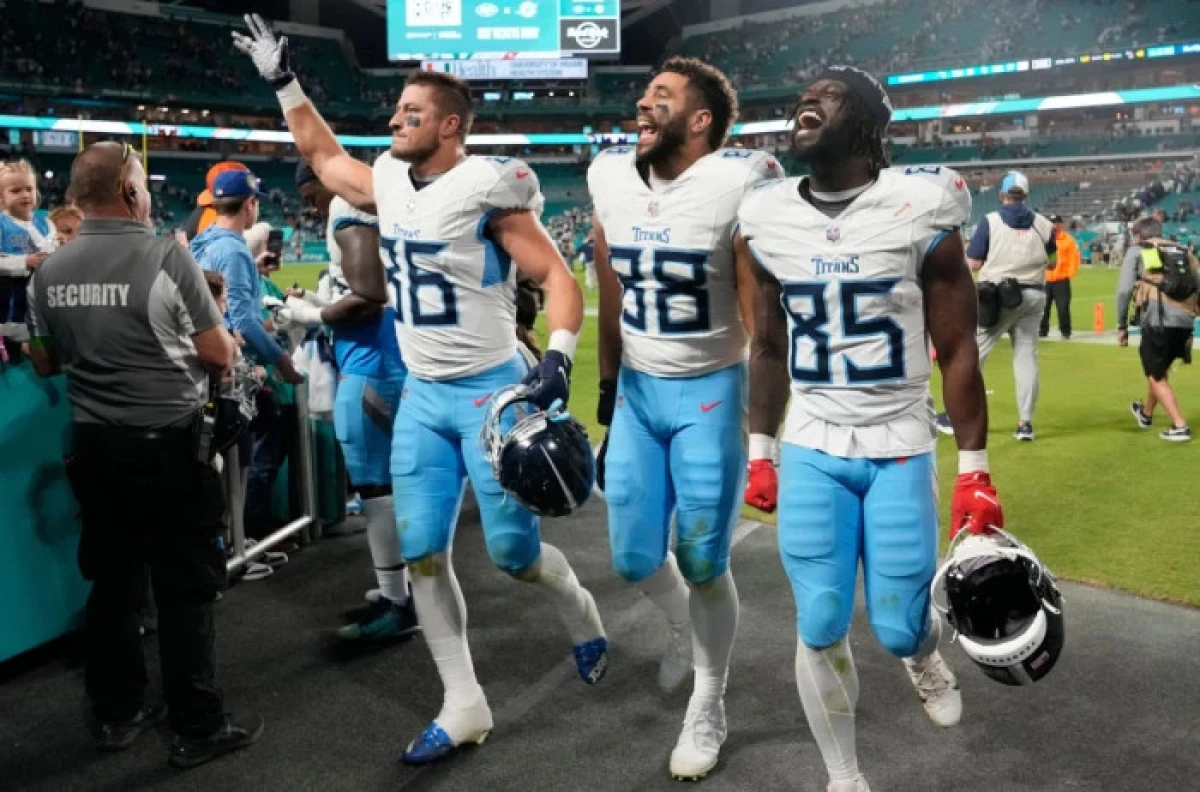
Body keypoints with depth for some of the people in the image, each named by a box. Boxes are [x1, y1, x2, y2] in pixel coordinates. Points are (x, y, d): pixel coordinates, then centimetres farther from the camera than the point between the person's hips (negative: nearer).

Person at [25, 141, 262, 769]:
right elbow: (220, 356, -10)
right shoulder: (167, 257, -14)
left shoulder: (50, 271, 3)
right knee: (185, 587, 3)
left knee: (111, 580, 16)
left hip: (94, 444, 6)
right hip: (165, 443, -6)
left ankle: (117, 712, 28)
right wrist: (206, 345, 12)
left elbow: (44, 363, 14)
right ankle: (198, 728, 11)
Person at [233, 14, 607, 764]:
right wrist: (283, 80, 21)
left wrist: (558, 357, -30)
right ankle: (464, 707, 17)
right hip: (422, 396, 7)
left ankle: (583, 616, 34)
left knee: (514, 551, 0)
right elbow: (323, 154, 25)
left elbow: (559, 278, -16)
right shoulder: (390, 181, 5)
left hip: (491, 391, -6)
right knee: (423, 555, 4)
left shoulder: (484, 188, -15)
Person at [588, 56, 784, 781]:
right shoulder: (610, 177, 0)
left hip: (710, 394, -5)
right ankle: (687, 626, 45)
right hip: (637, 390, 5)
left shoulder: (740, 183, -16)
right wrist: (608, 388, 14)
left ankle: (710, 707, 28)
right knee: (633, 556, 10)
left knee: (703, 563, 3)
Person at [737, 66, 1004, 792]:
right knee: (820, 630, 1)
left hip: (900, 448, -2)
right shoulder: (765, 222, -1)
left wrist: (975, 469, -5)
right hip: (812, 450, 2)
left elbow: (957, 351, -5)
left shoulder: (919, 212, -11)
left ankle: (927, 655, 43)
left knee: (898, 627, 2)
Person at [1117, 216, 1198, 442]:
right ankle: (1146, 413, 47)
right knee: (1160, 368, 27)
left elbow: (1124, 289, -1)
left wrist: (1122, 325, 5)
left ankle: (1180, 426, -2)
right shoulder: (1183, 252, 23)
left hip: (1158, 321, -5)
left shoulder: (1136, 251, 10)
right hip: (1184, 322, 5)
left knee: (1156, 376, 9)